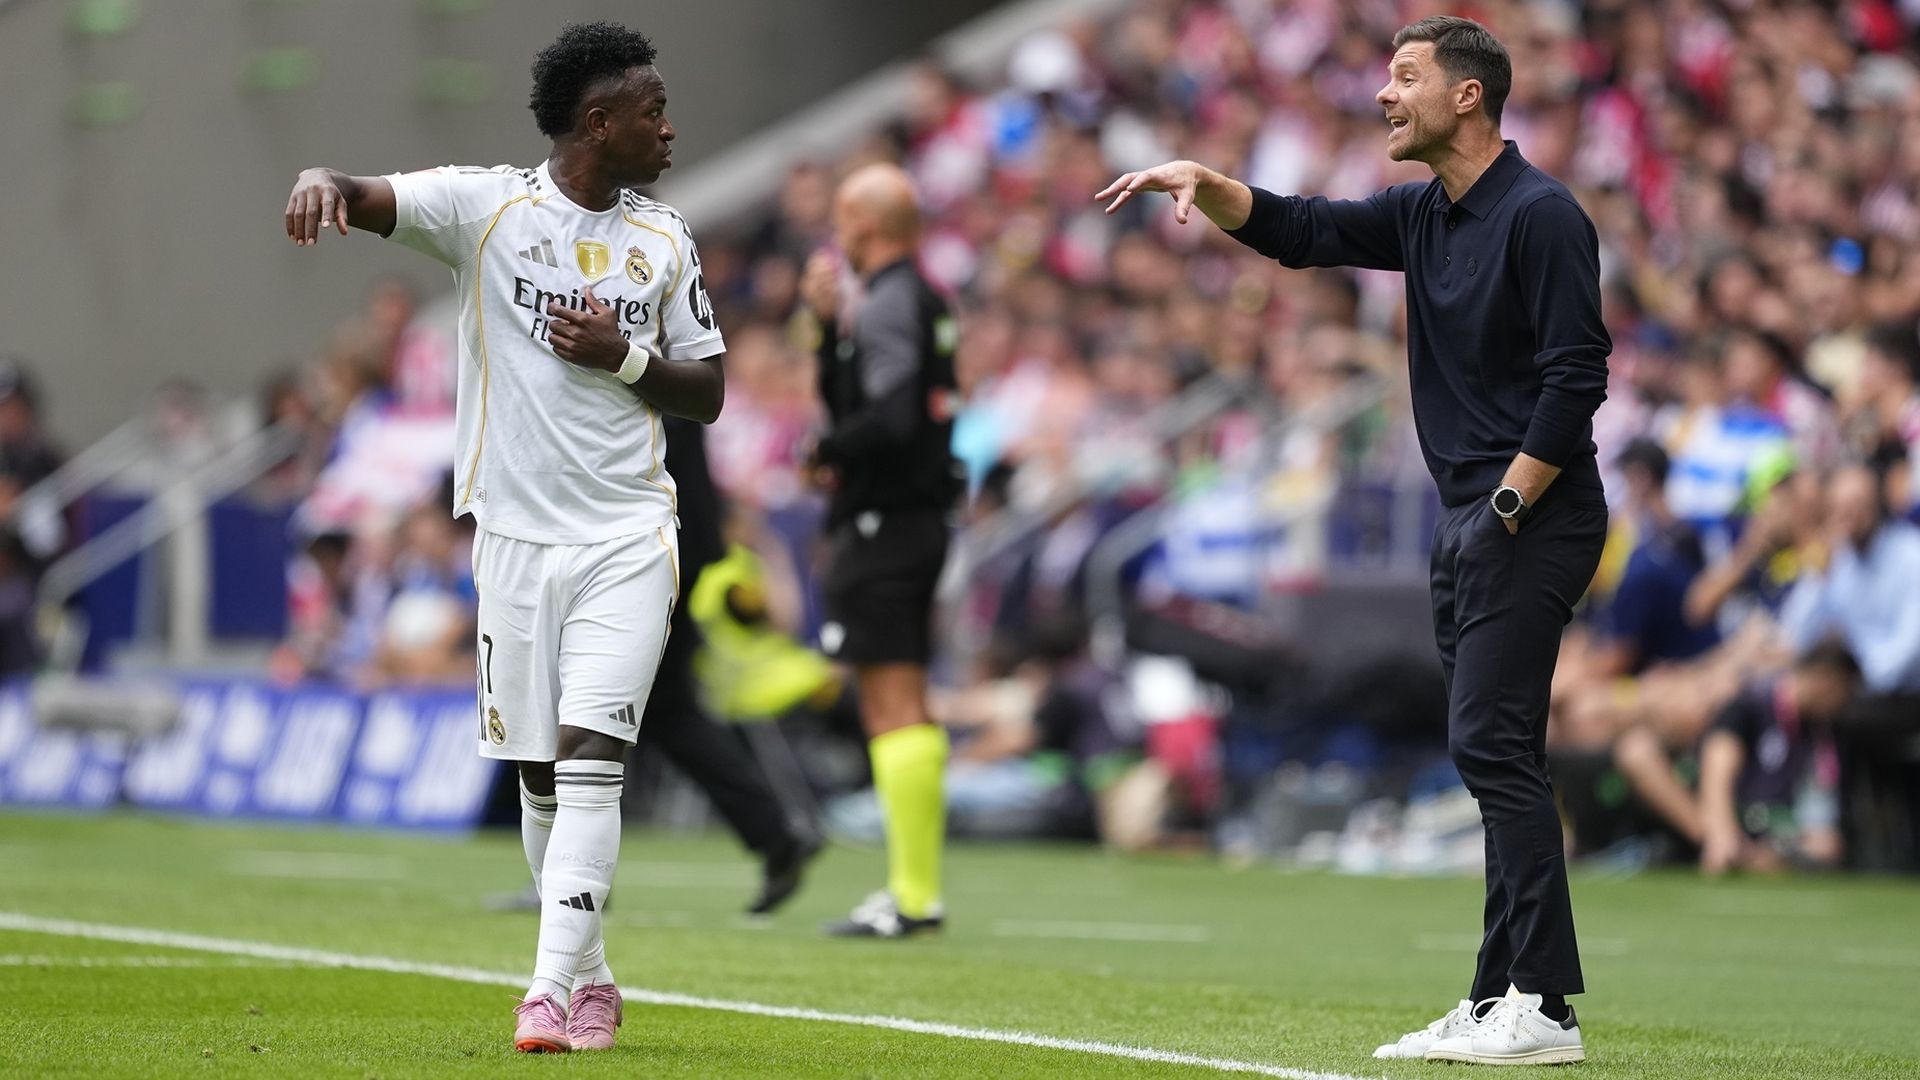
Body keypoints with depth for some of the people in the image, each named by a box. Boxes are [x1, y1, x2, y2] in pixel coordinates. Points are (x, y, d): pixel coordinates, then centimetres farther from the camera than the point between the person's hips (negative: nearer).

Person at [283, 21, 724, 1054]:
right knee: (541, 774, 6)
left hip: (626, 539, 1)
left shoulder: (665, 240, 7)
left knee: (590, 754, -14)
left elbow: (708, 395, 13)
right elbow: (365, 199, -17)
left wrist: (625, 357, -7)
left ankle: (552, 992, -19)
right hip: (516, 533, -1)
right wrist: (321, 182, -41)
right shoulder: (486, 204, -3)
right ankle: (593, 977, 23)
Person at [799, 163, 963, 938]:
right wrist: (828, 323, 12)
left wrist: (826, 453, -11)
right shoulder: (925, 304, 16)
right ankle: (918, 884, 18)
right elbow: (844, 399, 21)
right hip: (920, 519, 10)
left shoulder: (886, 308, -14)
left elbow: (891, 418, -26)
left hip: (880, 524, -10)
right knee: (904, 712, 15)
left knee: (894, 712, -10)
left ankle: (913, 897, -12)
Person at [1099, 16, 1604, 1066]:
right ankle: (1501, 999, 10)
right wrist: (1204, 184, -2)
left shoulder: (1541, 214, -13)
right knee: (1495, 756, 8)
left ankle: (1543, 1009, -16)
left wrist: (1506, 509, -18)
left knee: (1491, 744, -14)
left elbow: (1576, 376, -17)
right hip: (1469, 521, 9)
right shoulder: (1422, 215, 13)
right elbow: (1298, 231, 16)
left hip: (1532, 518, -9)